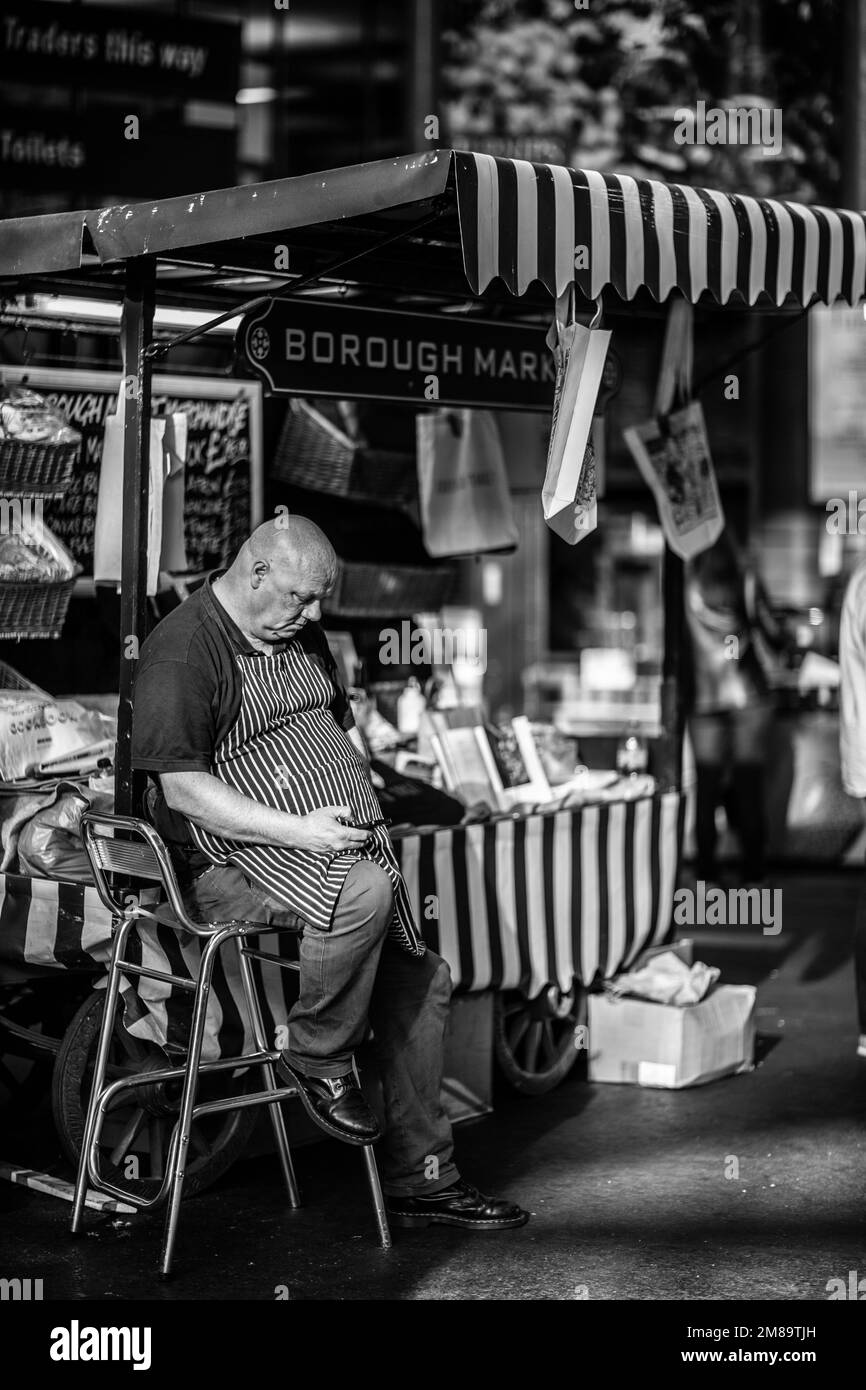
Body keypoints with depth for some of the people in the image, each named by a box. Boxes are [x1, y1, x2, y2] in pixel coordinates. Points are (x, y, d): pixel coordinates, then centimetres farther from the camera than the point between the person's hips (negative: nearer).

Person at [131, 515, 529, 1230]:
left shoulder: (301, 635, 16)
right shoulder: (181, 652, -12)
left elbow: (345, 728, 27)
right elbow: (181, 788, -20)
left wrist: (360, 801, 7)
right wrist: (296, 830, -25)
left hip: (342, 844, 9)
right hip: (232, 858, -9)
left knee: (424, 978, 2)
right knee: (365, 892, -36)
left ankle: (421, 1178, 11)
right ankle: (319, 1058, -12)